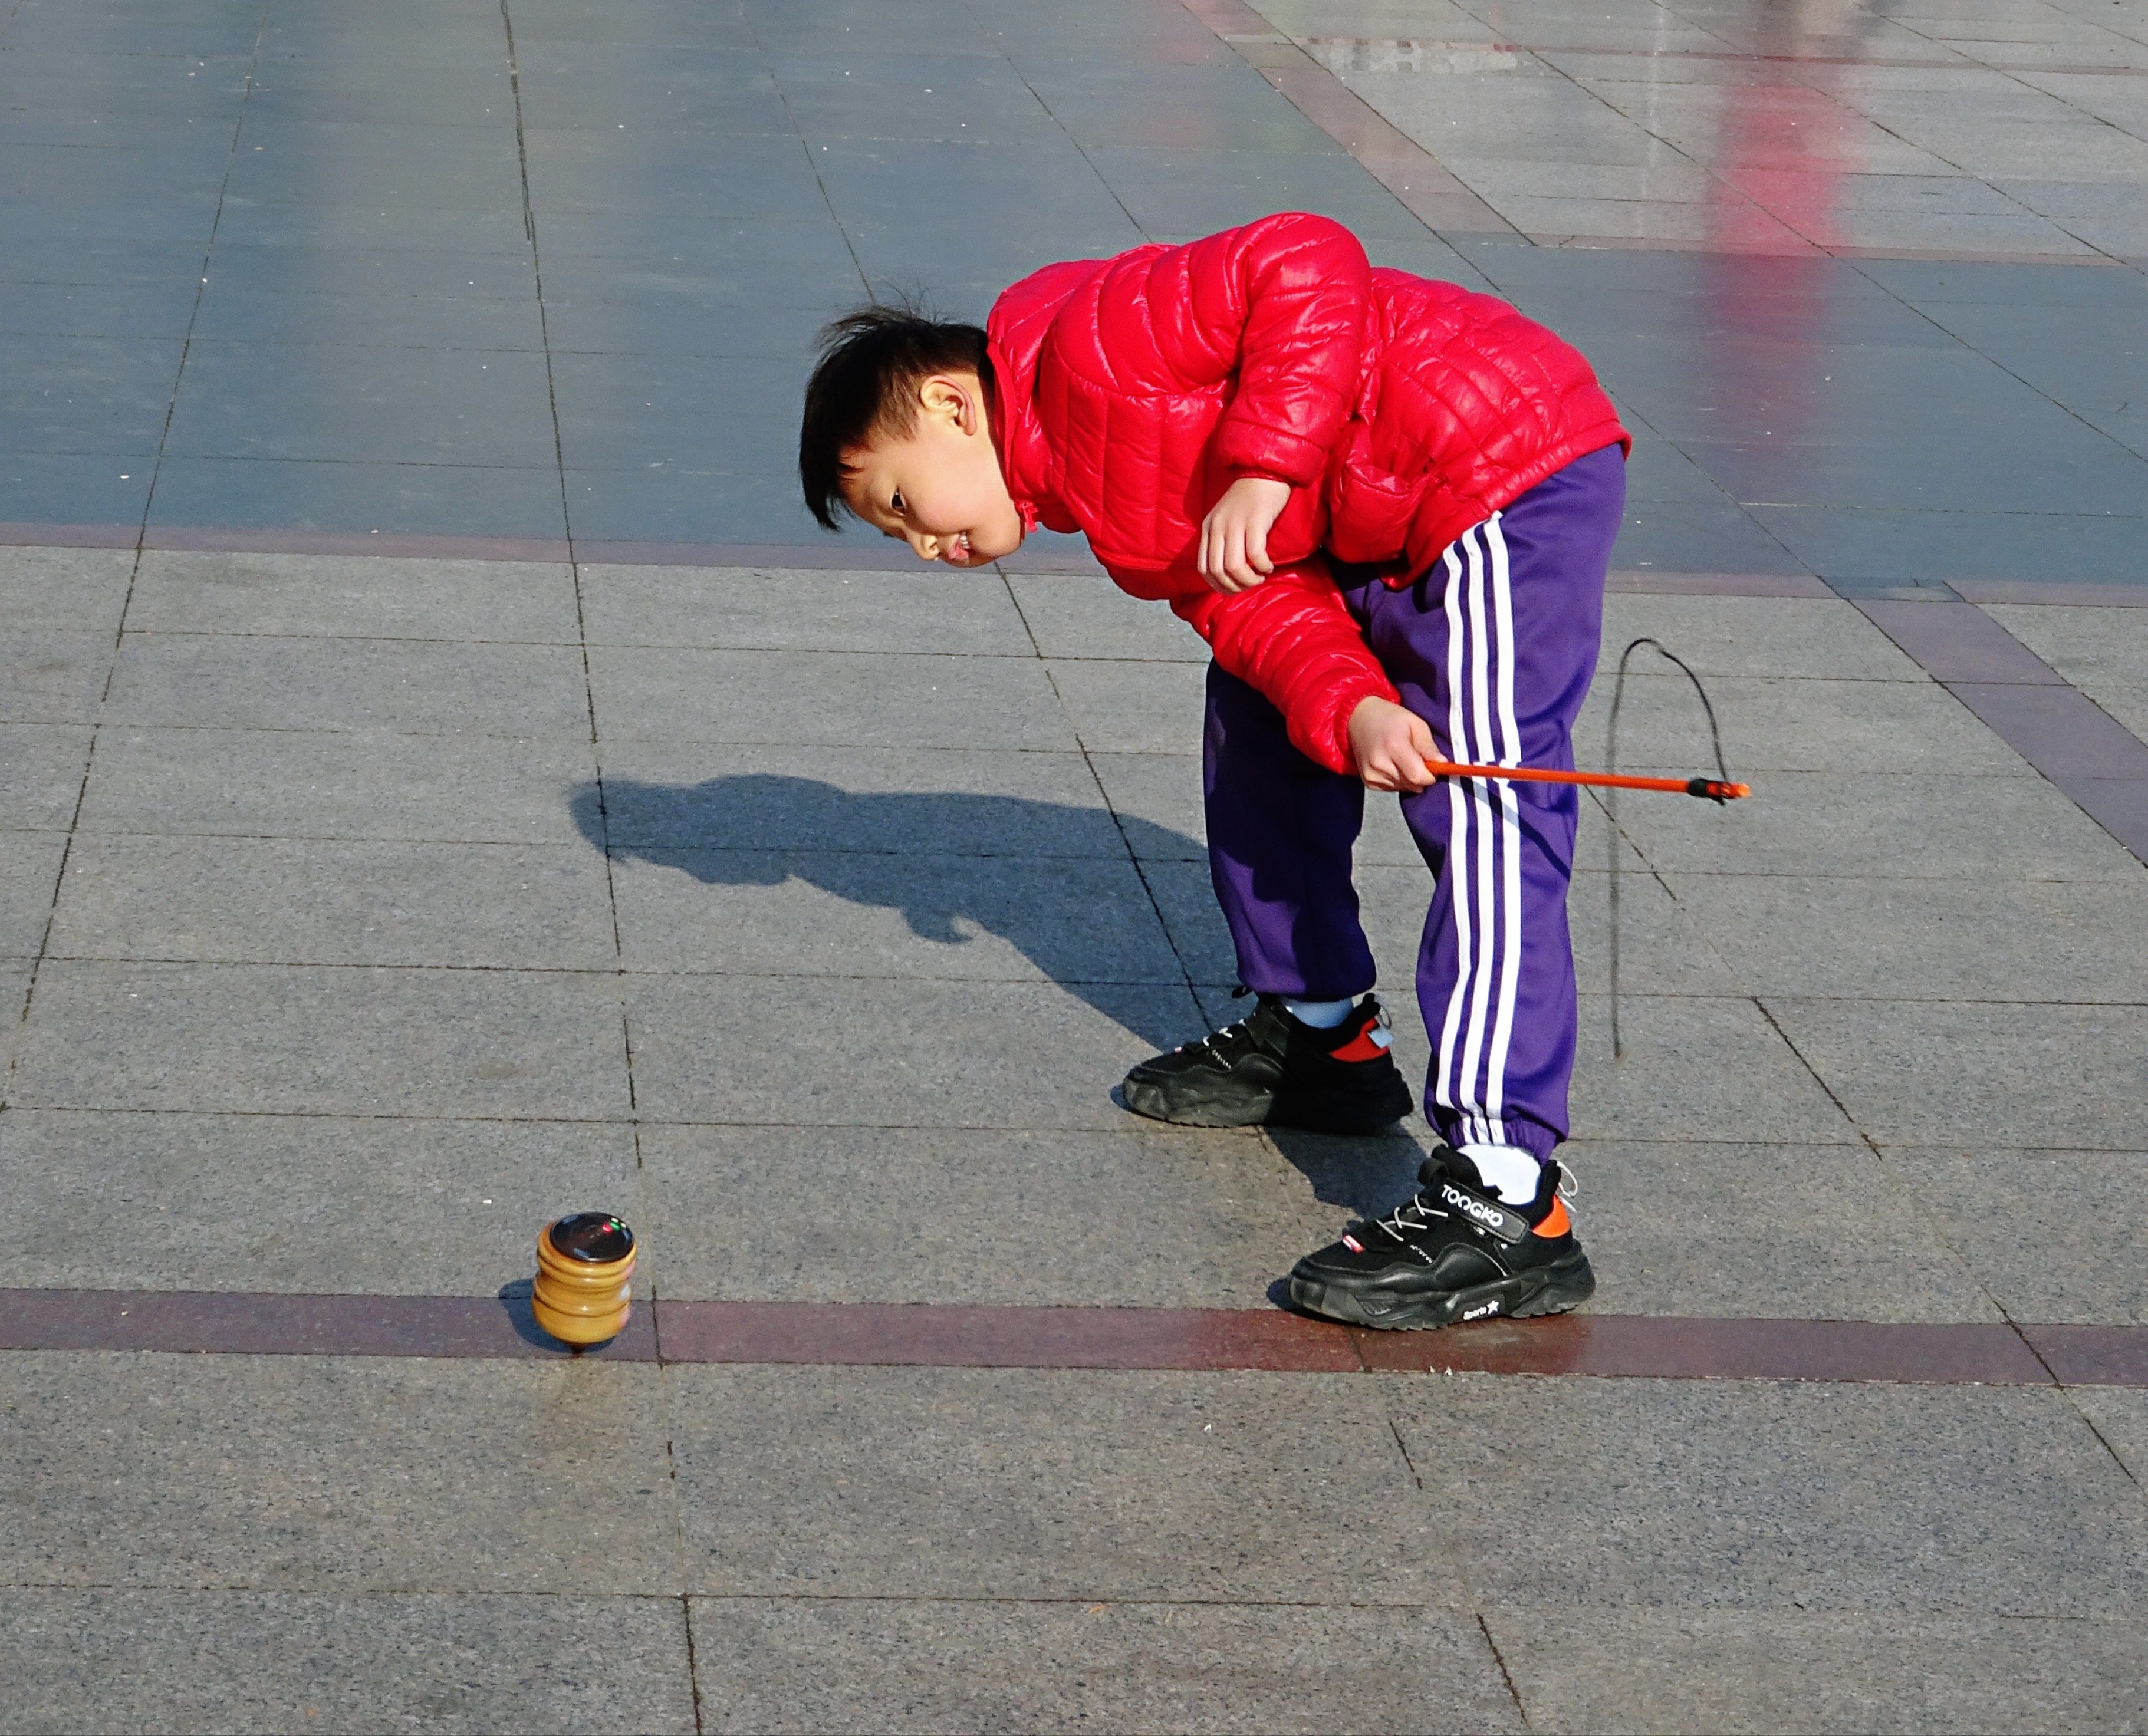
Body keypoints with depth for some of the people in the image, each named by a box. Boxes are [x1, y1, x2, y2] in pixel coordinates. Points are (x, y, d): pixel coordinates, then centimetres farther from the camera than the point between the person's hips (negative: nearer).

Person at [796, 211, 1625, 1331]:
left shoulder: (1090, 349, -14)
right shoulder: (1126, 524, 15)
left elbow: (1306, 269, -23)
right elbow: (1263, 610, 2)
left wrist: (1262, 469, -26)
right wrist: (1350, 713, -17)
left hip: (1509, 468, -11)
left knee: (1482, 815, -19)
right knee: (1259, 709, 22)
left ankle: (1503, 1204, -25)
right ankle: (1316, 1032, 35)